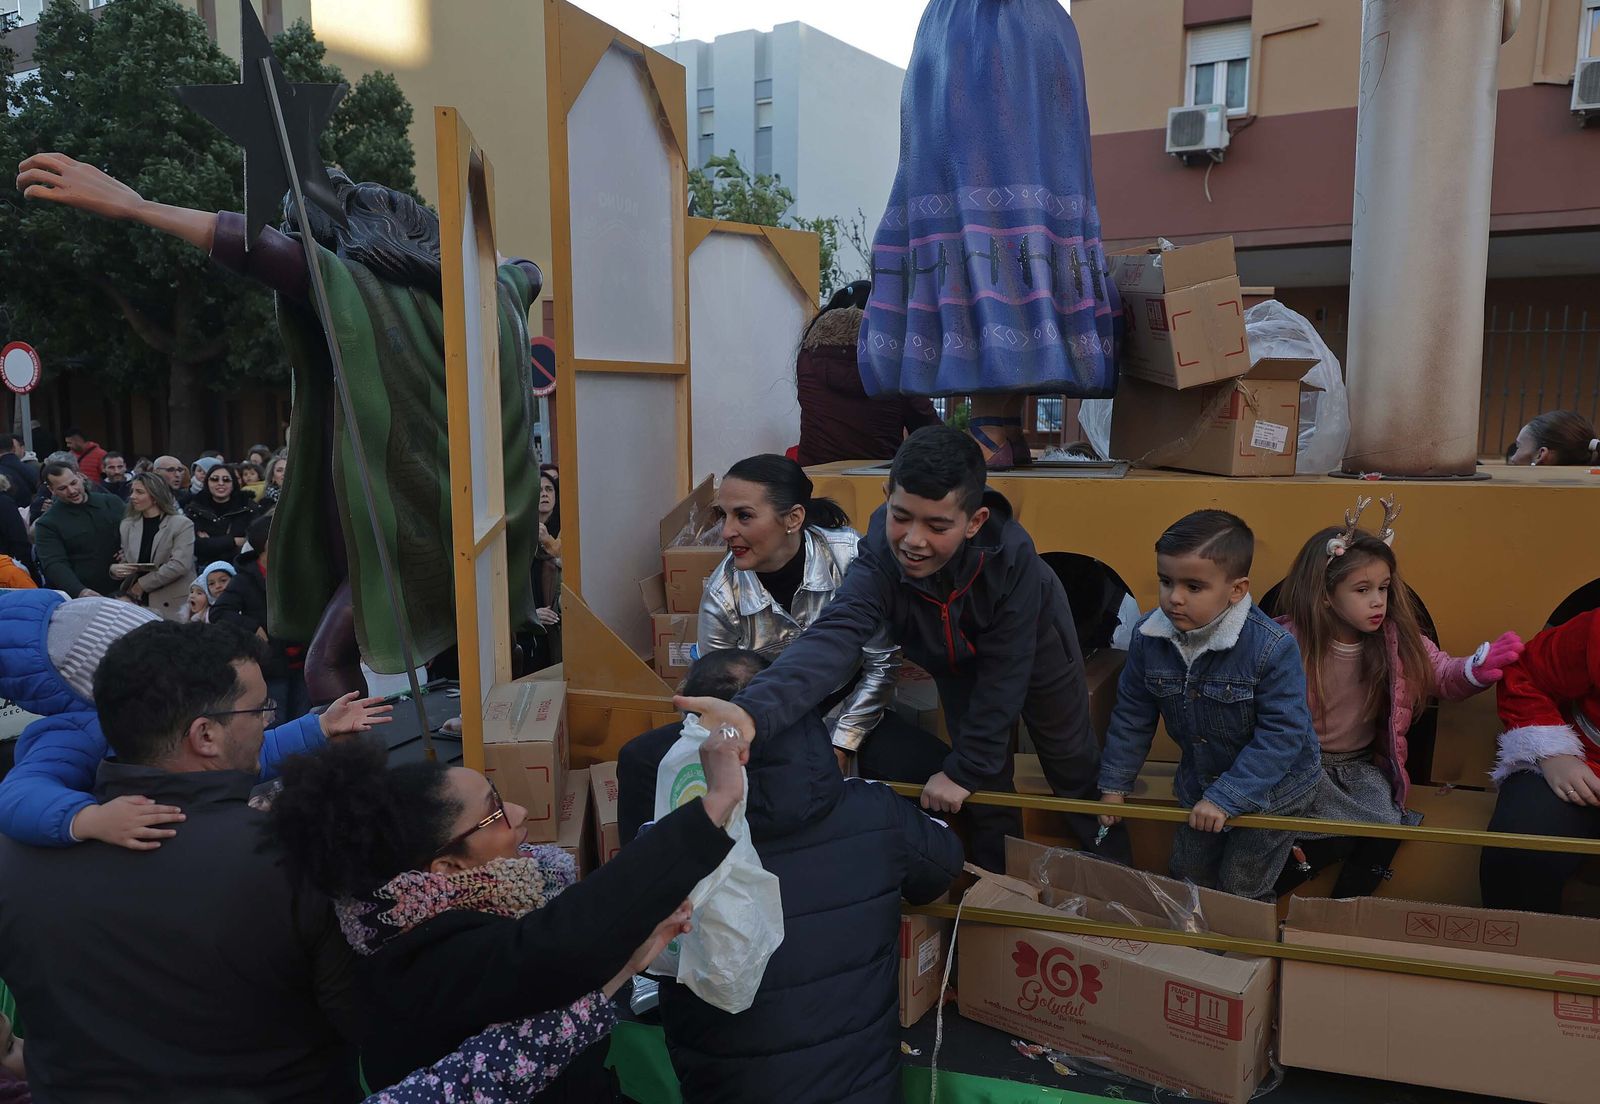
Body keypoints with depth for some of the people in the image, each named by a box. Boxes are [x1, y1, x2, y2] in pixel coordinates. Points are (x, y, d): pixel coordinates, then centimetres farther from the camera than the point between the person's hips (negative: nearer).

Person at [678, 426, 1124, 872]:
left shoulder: (1011, 555, -42)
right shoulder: (879, 555, -38)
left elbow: (1003, 673, -33)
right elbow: (834, 637, -55)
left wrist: (964, 770, -28)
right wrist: (752, 710, -73)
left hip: (1032, 648, -1)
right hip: (960, 661, 2)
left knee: (1073, 765, 15)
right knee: (987, 784, 9)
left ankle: (1111, 867, 42)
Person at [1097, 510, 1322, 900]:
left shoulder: (1272, 647, -32)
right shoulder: (1150, 637, -18)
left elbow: (1281, 735, -29)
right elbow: (1132, 714, -4)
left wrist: (1225, 797, -31)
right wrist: (1114, 783, -1)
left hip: (1272, 789, -5)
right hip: (1201, 781, 5)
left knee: (1242, 888, 5)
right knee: (1188, 873, 21)